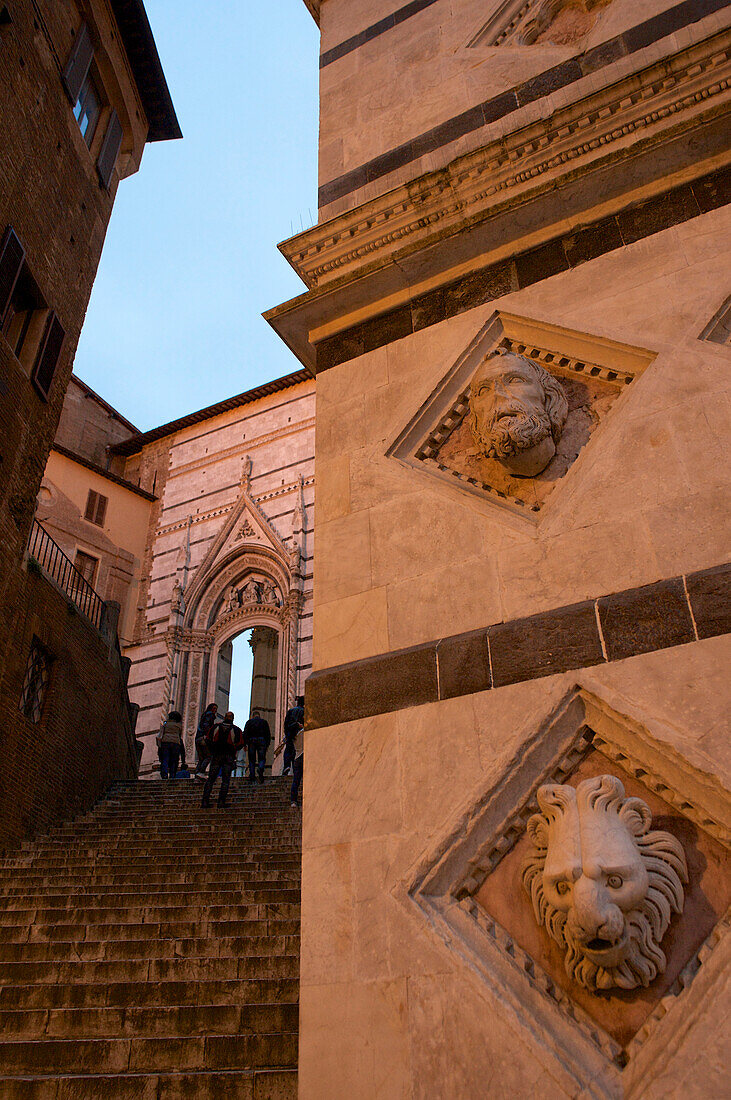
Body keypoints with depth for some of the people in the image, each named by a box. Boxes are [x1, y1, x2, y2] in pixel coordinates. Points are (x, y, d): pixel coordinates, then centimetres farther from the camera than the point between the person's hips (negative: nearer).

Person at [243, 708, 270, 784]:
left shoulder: (249, 722, 13)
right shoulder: (264, 722, 14)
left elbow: (245, 733, 2)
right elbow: (268, 734, 9)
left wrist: (245, 744, 0)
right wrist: (267, 745, 10)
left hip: (251, 741, 0)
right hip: (261, 740, 0)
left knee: (251, 760, 6)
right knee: (262, 758, 4)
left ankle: (252, 777, -1)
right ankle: (260, 768, -27)